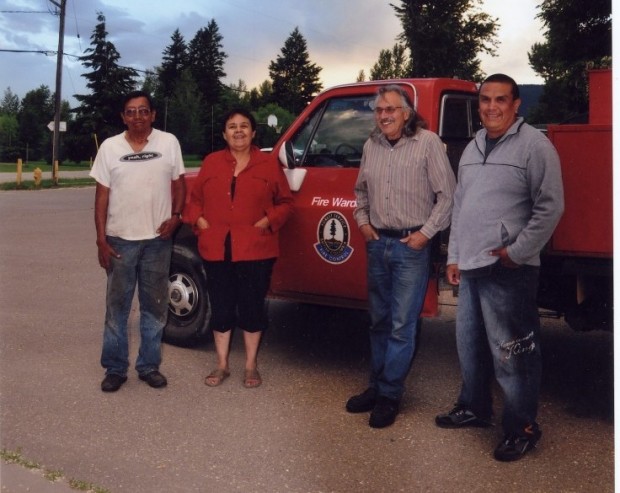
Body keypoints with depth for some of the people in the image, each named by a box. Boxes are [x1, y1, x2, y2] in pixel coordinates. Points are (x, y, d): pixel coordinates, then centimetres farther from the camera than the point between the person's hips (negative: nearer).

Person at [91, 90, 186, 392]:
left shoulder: (169, 143, 0)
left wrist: (176, 215, -9)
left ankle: (149, 365, 21)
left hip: (158, 240, 1)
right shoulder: (110, 147, 0)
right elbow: (102, 195, 1)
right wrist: (101, 240, -3)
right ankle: (115, 368, 16)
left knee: (154, 307, 9)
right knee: (117, 306, 5)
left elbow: (178, 183, 8)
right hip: (120, 240, 0)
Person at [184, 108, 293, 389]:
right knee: (221, 307, 9)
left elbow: (285, 202, 7)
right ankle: (222, 365, 23)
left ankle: (251, 366, 21)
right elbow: (195, 198, 15)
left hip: (255, 250, -2)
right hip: (217, 249, 2)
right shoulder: (211, 163, 9)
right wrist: (198, 220, -2)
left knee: (252, 307, 6)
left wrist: (268, 221, -8)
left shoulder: (269, 164, 4)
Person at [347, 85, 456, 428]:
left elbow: (447, 196, -9)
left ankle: (389, 396, 8)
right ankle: (376, 386, 26)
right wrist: (362, 220, 8)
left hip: (411, 246, -6)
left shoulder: (428, 143, -8)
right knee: (379, 321, 14)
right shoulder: (371, 146, 9)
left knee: (402, 326, -2)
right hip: (377, 243, 6)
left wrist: (426, 233, -14)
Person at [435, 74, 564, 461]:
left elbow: (550, 207, -12)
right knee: (470, 344, 19)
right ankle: (474, 408, 37)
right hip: (470, 267, 8)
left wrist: (515, 252, -14)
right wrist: (454, 256, 16)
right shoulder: (473, 148, 15)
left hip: (508, 271, -8)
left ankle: (522, 427, 12)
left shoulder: (534, 145, -8)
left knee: (509, 352, -4)